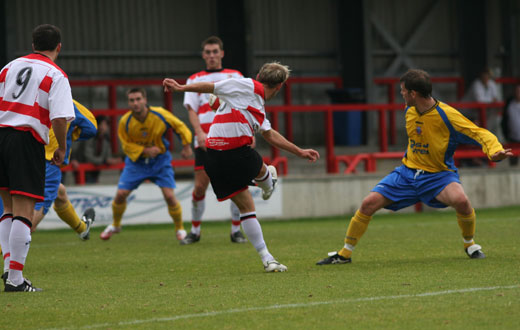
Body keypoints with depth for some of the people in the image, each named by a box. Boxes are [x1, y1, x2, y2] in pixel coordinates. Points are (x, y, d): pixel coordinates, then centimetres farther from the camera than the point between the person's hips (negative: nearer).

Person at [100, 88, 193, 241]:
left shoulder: (160, 115, -20)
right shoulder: (125, 122, -18)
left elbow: (180, 126, -5)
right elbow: (127, 145, -6)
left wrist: (187, 146, -13)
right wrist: (145, 150, -22)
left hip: (160, 160, -1)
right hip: (136, 161, 1)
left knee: (169, 196, -13)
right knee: (120, 194, -5)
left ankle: (180, 229, 10)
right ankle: (115, 225, 24)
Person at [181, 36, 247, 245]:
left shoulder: (235, 76, 13)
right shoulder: (194, 80, 12)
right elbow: (192, 110, 4)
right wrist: (200, 133, -13)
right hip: (205, 141, 0)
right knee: (200, 187, -3)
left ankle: (236, 230, 7)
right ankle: (195, 230, 11)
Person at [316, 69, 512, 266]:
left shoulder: (447, 115, -22)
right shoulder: (410, 110, -2)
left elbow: (479, 133, -22)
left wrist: (495, 151, -39)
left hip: (438, 175, -5)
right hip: (408, 172, 5)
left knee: (460, 200, -35)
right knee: (369, 203, -8)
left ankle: (470, 244, -5)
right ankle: (345, 254, 9)